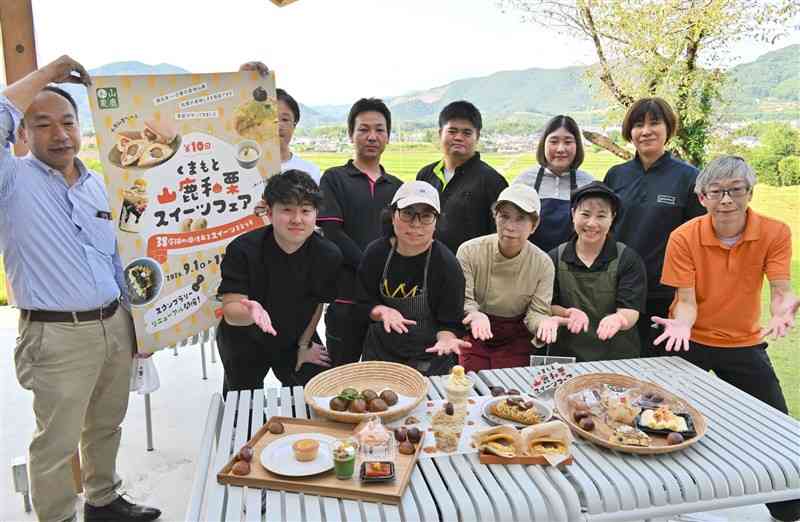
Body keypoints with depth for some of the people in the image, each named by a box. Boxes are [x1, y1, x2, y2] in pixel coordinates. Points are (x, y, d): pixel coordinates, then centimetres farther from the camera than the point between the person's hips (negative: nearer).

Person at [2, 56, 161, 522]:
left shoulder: (97, 183, 10)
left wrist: (134, 322, 15)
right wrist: (48, 73, -16)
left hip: (114, 326, 6)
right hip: (59, 335, -6)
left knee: (106, 425, 21)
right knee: (57, 444, 7)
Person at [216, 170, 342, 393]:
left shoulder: (329, 256, -21)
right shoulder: (242, 250, -28)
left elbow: (318, 303, -6)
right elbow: (230, 311, -31)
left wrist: (304, 344, 2)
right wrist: (251, 312, -53)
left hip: (296, 340, 2)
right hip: (245, 343, -1)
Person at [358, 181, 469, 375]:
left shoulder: (447, 265, -19)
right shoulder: (376, 252, -9)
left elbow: (450, 324, -14)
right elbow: (364, 303, 1)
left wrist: (446, 340, -35)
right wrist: (383, 312, -20)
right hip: (380, 351, 3)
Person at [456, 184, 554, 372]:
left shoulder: (543, 264, -9)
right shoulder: (469, 251, -13)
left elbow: (537, 312, -9)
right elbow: (464, 300, -13)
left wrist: (544, 323, -33)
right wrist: (476, 315, -36)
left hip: (516, 339, 1)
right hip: (475, 336, 0)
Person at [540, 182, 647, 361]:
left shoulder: (629, 260, 0)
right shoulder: (554, 258, 4)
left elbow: (630, 312, -7)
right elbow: (547, 307, 4)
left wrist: (617, 318, -29)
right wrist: (568, 313, -16)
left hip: (617, 356, 0)